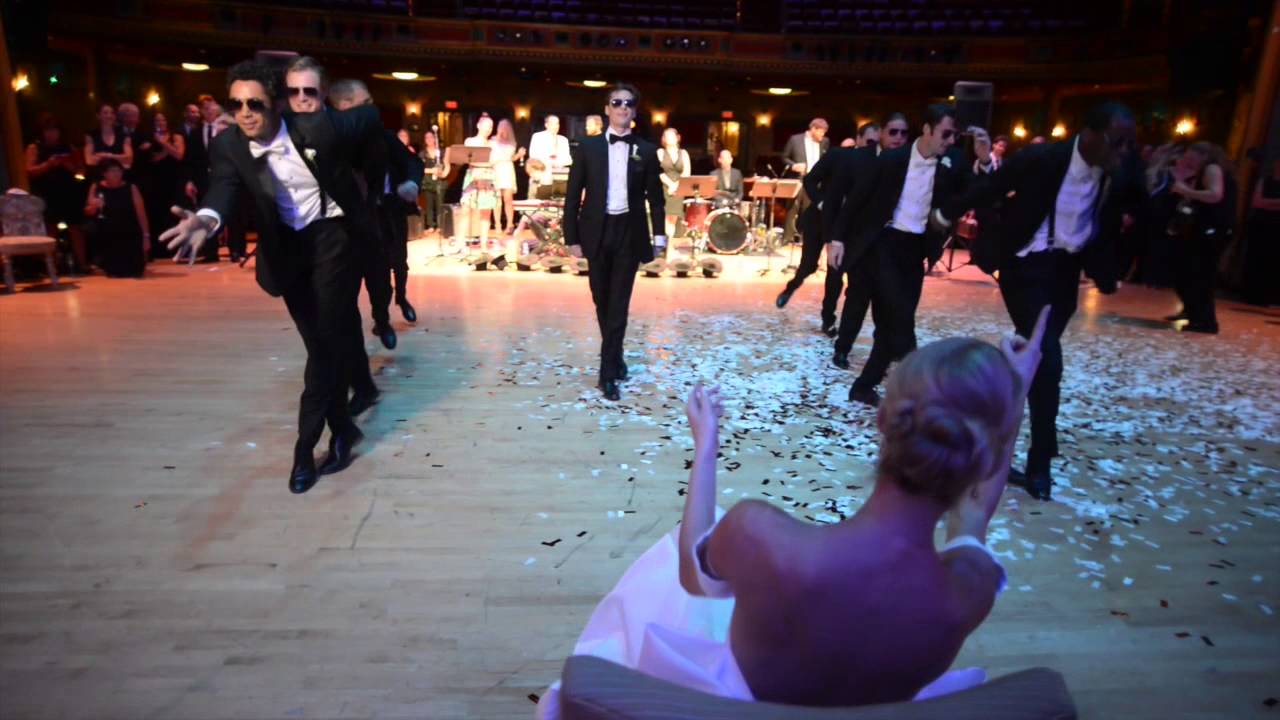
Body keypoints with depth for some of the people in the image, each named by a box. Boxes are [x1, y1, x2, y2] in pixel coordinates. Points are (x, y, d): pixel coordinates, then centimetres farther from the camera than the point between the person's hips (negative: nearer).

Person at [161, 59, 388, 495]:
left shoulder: (318, 127, -19)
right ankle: (341, 429, 25)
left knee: (328, 339, -8)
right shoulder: (227, 146, -13)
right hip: (286, 246, 3)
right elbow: (223, 190, -30)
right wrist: (207, 219, -52)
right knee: (322, 344, 10)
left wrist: (350, 165, 7)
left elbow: (372, 117, -3)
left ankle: (305, 445, 1)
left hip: (331, 235, -3)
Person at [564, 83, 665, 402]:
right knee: (602, 301, 10)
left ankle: (608, 372, 3)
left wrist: (659, 234, 0)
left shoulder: (646, 150, 4)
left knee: (619, 303, -2)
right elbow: (574, 195, 2)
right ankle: (615, 357, 30)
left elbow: (655, 196, 8)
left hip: (629, 233, -1)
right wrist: (572, 236, -3)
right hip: (597, 232, 1)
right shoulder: (588, 147, 2)